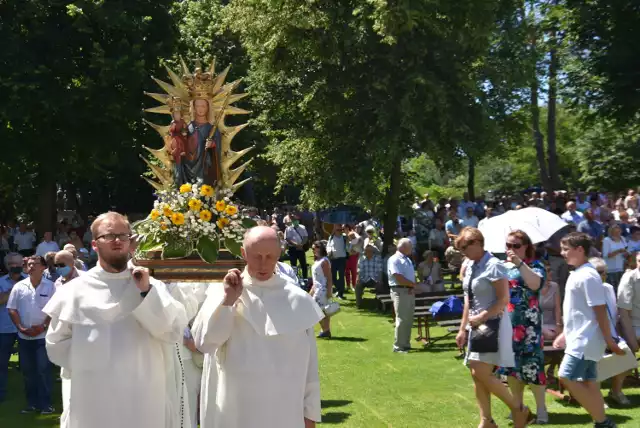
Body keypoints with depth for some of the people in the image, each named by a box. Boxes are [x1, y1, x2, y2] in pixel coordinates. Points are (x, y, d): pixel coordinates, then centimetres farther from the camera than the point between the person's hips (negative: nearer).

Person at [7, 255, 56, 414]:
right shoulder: (19, 286, 3)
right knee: (28, 371, 8)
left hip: (43, 335, -3)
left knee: (44, 369, -3)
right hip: (24, 336, 3)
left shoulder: (50, 286, -1)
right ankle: (32, 403, 18)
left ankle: (45, 404, 3)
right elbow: (12, 309, 3)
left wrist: (43, 326, -13)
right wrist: (21, 328, -8)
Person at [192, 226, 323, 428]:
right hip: (235, 411, 0)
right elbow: (204, 342, -12)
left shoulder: (298, 300, 0)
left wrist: (310, 411, 5)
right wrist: (227, 300, -18)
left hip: (284, 411, 0)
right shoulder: (223, 293, -1)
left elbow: (308, 362, 3)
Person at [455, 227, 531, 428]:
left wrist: (481, 317, -18)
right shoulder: (470, 266, 10)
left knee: (481, 373, -13)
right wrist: (463, 328, 14)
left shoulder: (493, 265, -14)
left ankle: (518, 409, 4)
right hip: (477, 326, 8)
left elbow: (504, 300, -18)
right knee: (476, 375, 7)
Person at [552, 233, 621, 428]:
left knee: (567, 377, -12)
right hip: (579, 338, 10)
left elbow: (600, 310, -18)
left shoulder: (587, 275, -18)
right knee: (588, 382, 9)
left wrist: (609, 340, -17)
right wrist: (565, 334, 21)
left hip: (585, 339, -10)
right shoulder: (576, 274, 13)